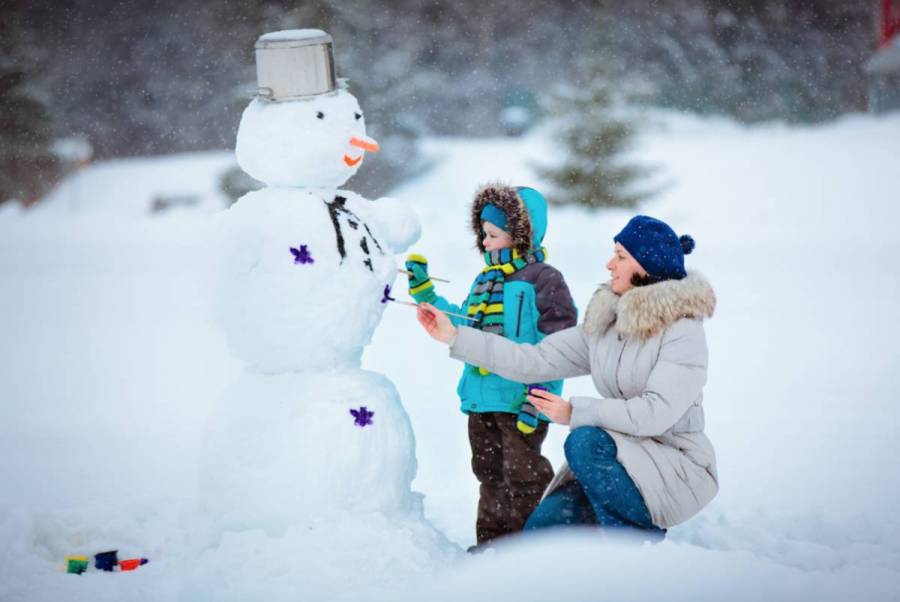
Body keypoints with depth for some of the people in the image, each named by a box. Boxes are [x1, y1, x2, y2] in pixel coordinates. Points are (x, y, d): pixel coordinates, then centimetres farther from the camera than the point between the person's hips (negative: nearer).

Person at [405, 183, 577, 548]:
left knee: (522, 475, -1)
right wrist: (424, 293, 17)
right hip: (481, 398, 8)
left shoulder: (542, 279, -10)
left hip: (519, 401, -8)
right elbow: (464, 327, 20)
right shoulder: (485, 281, 15)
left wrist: (538, 391, -20)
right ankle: (491, 541, 25)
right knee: (489, 473, 16)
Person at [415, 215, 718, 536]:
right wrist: (455, 337, 0)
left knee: (585, 440, -30)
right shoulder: (603, 324, 7)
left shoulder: (682, 330, -14)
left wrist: (576, 412, -21)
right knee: (543, 527, -10)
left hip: (678, 467, -6)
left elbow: (656, 413, -24)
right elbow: (535, 361, 3)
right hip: (622, 462, 7)